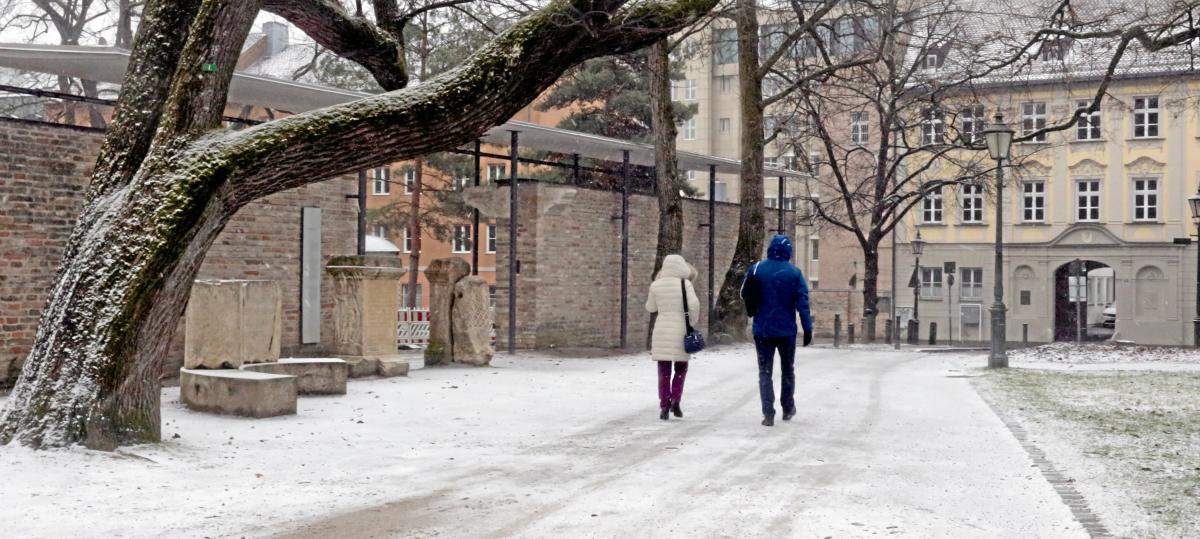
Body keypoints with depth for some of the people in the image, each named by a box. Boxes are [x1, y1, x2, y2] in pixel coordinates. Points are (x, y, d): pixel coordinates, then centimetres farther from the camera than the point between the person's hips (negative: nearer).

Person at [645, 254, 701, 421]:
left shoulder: (656, 285, 2)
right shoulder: (685, 284, -5)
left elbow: (650, 307, 14)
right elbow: (694, 305, -14)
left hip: (661, 331, 2)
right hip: (680, 330, -2)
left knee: (664, 371, 7)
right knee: (681, 368, 14)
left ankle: (664, 407, 0)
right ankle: (675, 401, -1)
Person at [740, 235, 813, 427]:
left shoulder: (756, 269, -3)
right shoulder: (794, 273, -7)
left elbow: (745, 296, 2)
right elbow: (802, 303, -9)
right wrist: (808, 329, -7)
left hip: (762, 330, 0)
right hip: (786, 331, 0)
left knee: (765, 372, 6)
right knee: (787, 370, 18)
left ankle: (768, 413, -3)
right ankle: (788, 409, 27)